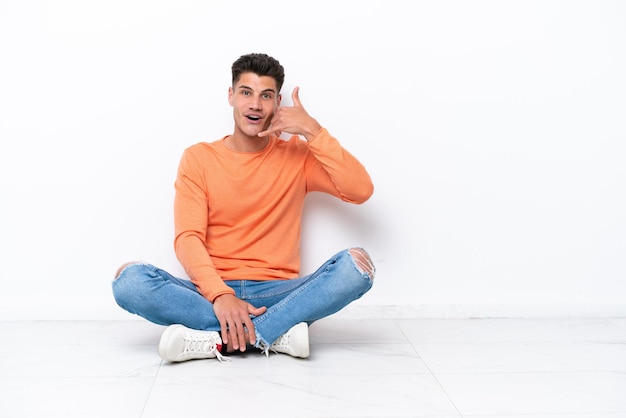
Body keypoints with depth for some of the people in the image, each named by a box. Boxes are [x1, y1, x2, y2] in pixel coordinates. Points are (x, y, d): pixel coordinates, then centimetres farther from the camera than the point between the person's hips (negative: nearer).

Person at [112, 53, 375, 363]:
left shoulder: (298, 155, 8)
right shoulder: (198, 158, 6)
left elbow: (361, 190, -6)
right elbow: (187, 238, -5)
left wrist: (313, 131, -10)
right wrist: (221, 295, -23)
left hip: (278, 294, 0)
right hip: (211, 294, 0)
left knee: (357, 264, -26)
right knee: (129, 279, -25)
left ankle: (219, 340, -28)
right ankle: (275, 334, -26)